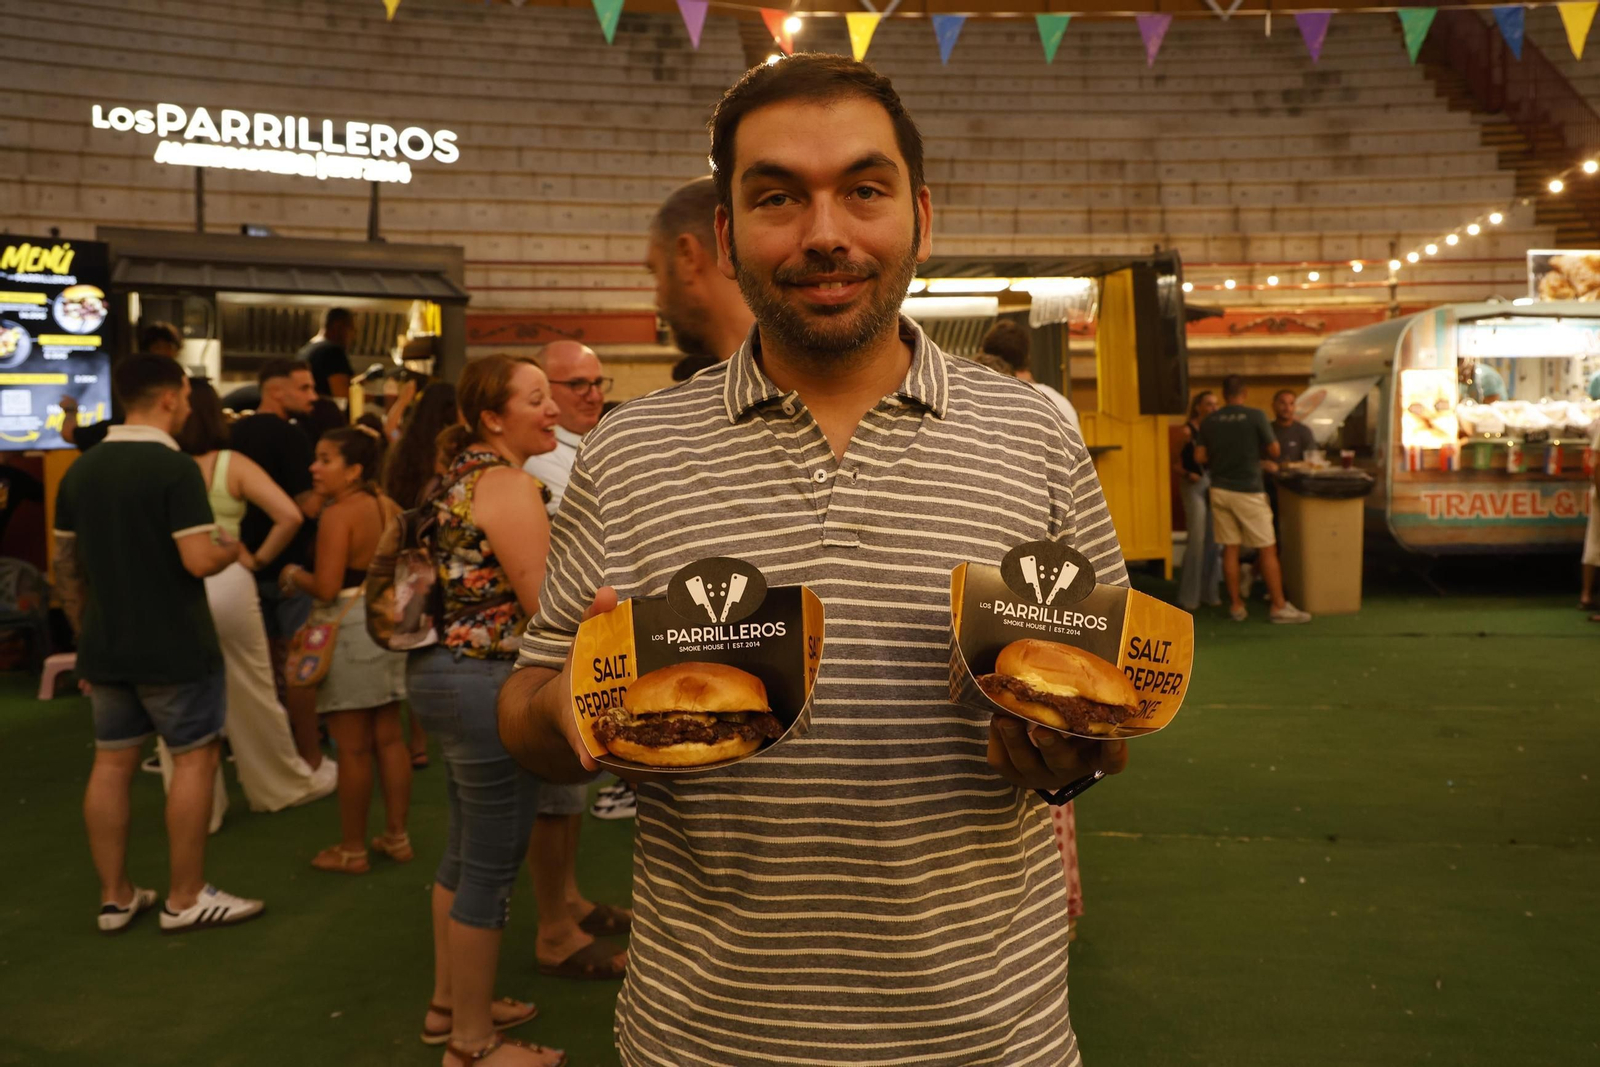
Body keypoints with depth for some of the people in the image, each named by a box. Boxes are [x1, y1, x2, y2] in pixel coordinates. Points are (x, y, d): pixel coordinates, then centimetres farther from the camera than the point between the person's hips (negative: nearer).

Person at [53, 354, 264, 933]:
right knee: (195, 758, 3)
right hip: (174, 648, -7)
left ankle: (115, 897, 19)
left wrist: (87, 633, 20)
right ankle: (186, 899, 8)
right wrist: (231, 548, -1)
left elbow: (65, 566, 12)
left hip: (106, 648, 7)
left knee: (111, 763, 11)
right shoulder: (175, 468, -16)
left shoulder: (80, 470, 8)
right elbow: (200, 561, -22)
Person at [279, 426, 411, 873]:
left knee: (353, 747, 1)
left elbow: (327, 587, -21)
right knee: (389, 737, 14)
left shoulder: (338, 515, -16)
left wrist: (293, 575, -3)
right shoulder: (388, 507, 6)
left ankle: (352, 850, 11)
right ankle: (397, 836, 22)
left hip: (350, 630, -8)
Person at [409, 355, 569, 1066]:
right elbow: (546, 604, -21)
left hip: (439, 669, 11)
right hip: (486, 681, -10)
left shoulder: (460, 474, 13)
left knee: (466, 849, 21)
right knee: (492, 866, 1)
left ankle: (450, 1004, 36)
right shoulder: (509, 484, -17)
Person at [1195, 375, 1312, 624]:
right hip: (1248, 490, -4)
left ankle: (1237, 606, 10)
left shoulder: (1209, 421, 2)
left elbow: (1199, 457, 3)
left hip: (1220, 489, 4)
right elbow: (1274, 451, -6)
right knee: (1268, 549, 2)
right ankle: (1279, 607, 4)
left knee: (1230, 549, 8)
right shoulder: (1255, 416, -9)